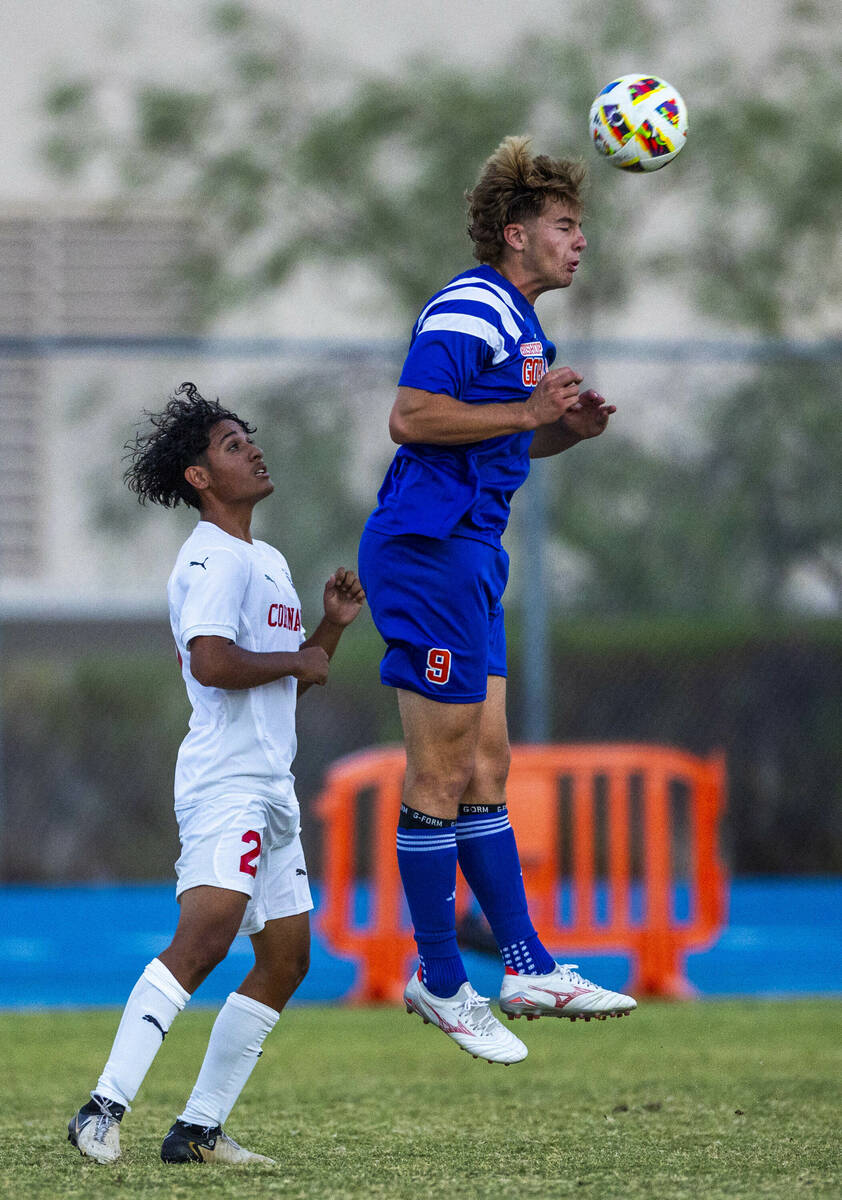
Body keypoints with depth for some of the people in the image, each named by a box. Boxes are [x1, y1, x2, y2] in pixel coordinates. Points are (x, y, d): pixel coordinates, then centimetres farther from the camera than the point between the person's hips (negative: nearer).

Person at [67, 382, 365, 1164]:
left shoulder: (269, 562, 21)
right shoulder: (212, 558, -10)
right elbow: (210, 661, -24)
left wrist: (332, 625, 12)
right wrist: (298, 660, -11)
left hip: (270, 787, 10)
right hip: (225, 780, -10)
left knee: (285, 960, 8)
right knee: (204, 937, -24)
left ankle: (199, 1129, 9)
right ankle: (105, 1108, -29)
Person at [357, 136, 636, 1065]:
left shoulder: (519, 324, 19)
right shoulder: (470, 309, -13)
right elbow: (412, 417, -23)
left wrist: (569, 427, 10)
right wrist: (528, 411, -19)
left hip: (466, 554, 11)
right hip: (429, 548, -11)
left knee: (484, 769, 11)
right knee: (440, 776, -4)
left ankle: (527, 965, 13)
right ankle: (439, 982, 2)